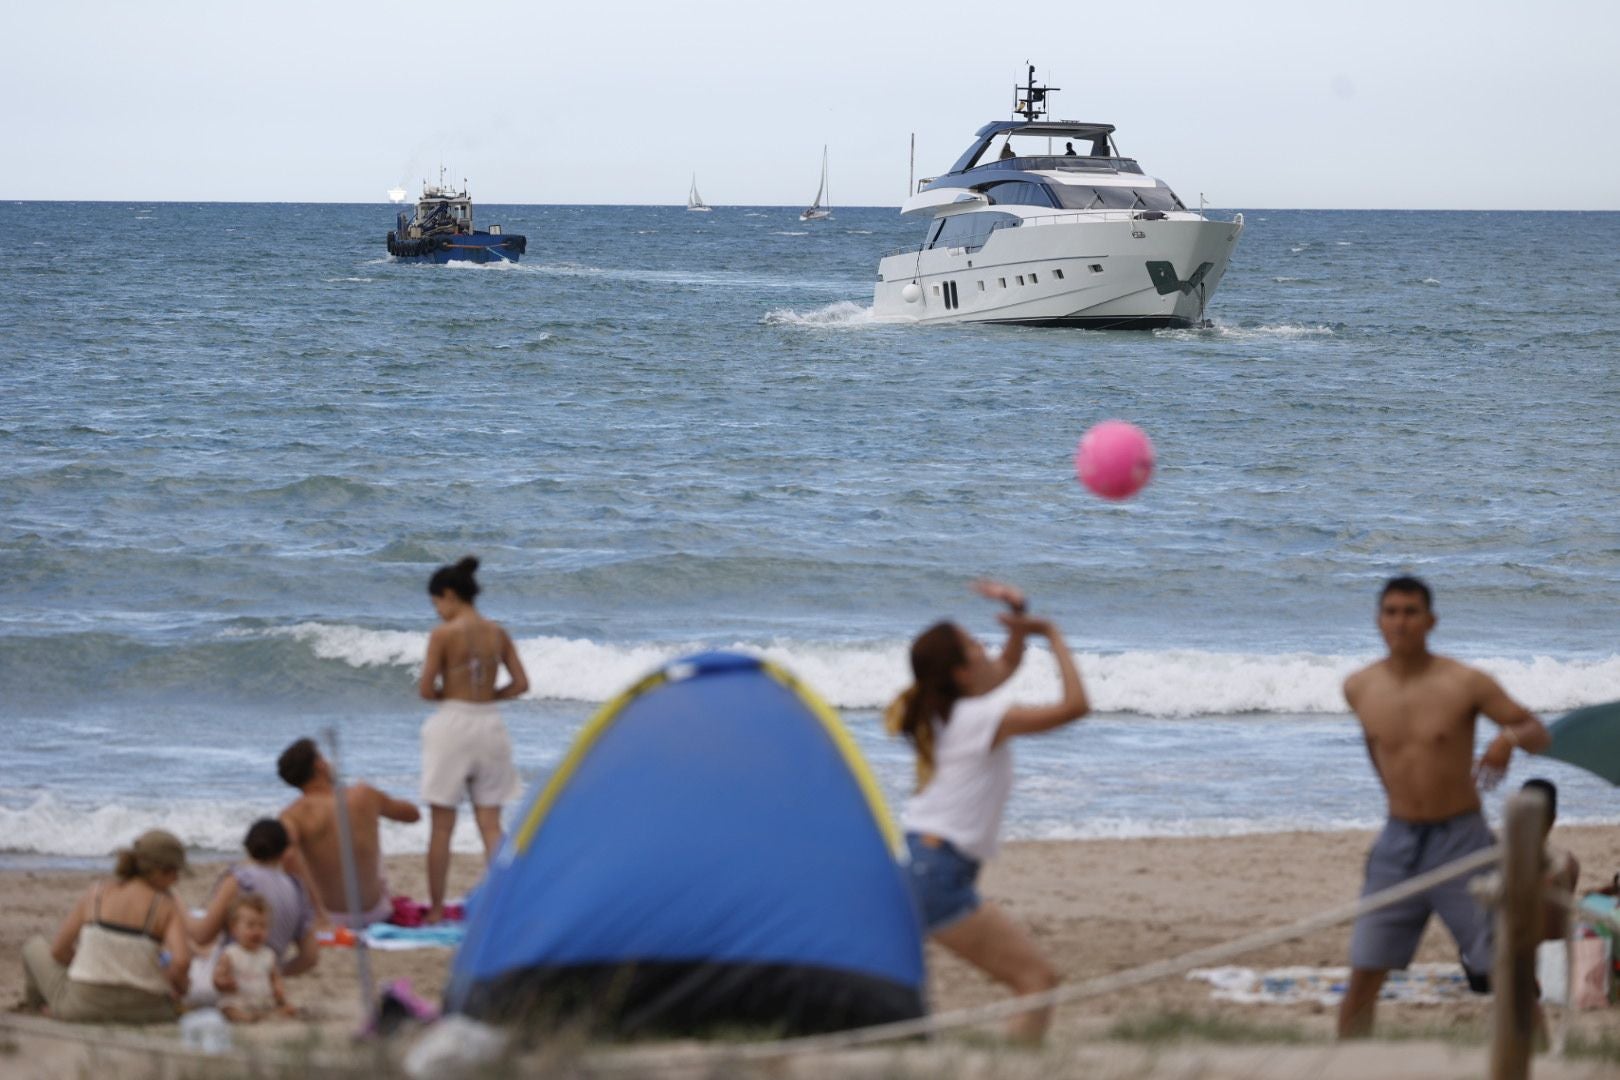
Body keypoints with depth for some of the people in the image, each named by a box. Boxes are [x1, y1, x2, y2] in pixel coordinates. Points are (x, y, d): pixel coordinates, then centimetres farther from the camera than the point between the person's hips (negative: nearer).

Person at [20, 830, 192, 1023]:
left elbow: (59, 950, 1)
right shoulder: (169, 907, -8)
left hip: (82, 1007, 1)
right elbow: (181, 961, -24)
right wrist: (178, 988, -1)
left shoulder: (95, 893, -3)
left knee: (37, 946, 29)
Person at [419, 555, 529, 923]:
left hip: (452, 724, -4)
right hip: (489, 724, 5)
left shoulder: (443, 634, -11)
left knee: (441, 826, 4)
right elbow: (520, 683, 5)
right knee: (490, 825, 8)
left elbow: (426, 690, -10)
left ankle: (436, 908, 7)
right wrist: (486, 696, 12)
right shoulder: (498, 633, 4)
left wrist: (448, 693, 9)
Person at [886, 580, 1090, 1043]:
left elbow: (1005, 665, 30)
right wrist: (1053, 635, -4)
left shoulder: (940, 710, 13)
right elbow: (1075, 706, -14)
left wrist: (1018, 616, 13)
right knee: (1038, 981, -10)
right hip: (937, 874, -9)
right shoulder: (980, 718, -11)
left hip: (905, 860, 9)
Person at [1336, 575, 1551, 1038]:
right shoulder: (1359, 688, 1)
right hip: (1397, 843, 3)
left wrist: (1511, 736, -26)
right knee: (1363, 977, 2)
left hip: (1460, 841, -3)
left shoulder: (1464, 684, -10)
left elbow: (1539, 734, -5)